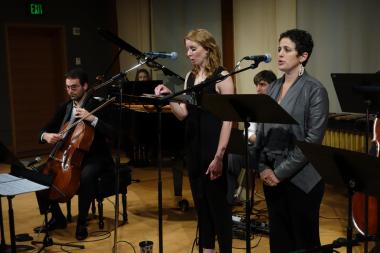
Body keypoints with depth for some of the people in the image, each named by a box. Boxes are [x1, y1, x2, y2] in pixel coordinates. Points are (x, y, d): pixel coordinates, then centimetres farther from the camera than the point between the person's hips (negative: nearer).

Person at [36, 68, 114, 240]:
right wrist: (45, 135, -14)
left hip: (94, 156, -6)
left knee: (86, 175, -38)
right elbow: (45, 130, 11)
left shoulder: (98, 106, -8)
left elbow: (112, 133, -19)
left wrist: (92, 118, -31)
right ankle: (57, 217, 8)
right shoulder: (65, 108, 10)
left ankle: (82, 223, -18)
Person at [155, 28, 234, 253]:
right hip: (193, 146, 7)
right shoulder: (190, 77, 10)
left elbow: (227, 119, -15)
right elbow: (183, 114, 9)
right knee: (201, 201, 15)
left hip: (213, 147, -7)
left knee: (218, 203, 1)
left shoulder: (222, 77, -11)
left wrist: (219, 156, -20)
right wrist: (169, 96, -8)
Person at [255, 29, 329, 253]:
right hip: (271, 175, 6)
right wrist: (263, 166, -3)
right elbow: (261, 130, 10)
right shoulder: (274, 87, 9)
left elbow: (313, 140, -15)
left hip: (300, 178, -6)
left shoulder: (314, 89, -9)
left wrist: (281, 172, -15)